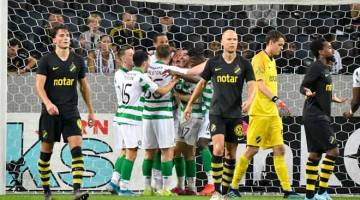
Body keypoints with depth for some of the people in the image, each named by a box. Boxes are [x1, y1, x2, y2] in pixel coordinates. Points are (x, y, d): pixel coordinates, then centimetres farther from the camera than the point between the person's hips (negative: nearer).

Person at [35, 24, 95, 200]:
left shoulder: (78, 61, 9)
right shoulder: (46, 60, -1)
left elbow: (84, 86, 18)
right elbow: (39, 85, -8)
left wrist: (91, 111, 19)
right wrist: (48, 103, -25)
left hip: (71, 112, 2)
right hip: (51, 112, -2)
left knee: (77, 148, -14)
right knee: (46, 151, 5)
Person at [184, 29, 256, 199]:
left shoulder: (244, 64, 1)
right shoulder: (213, 63, 2)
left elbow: (252, 85, -3)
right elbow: (202, 84, 12)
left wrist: (249, 100, -24)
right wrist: (190, 105, 14)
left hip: (235, 114, 1)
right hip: (217, 113, -1)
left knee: (231, 154, 6)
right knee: (218, 149, -18)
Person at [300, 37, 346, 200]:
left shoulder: (325, 68, 16)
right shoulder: (317, 67, -11)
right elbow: (303, 86, -17)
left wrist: (333, 99, 40)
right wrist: (307, 92, -39)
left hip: (318, 117, 10)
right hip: (316, 117, -10)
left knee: (315, 155, 9)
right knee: (333, 151, -11)